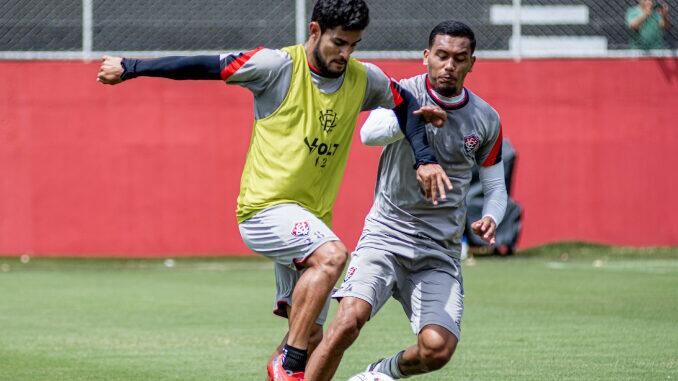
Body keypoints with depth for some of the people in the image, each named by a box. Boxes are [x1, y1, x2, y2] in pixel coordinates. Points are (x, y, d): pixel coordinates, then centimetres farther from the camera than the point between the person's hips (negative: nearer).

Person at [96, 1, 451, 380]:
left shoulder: (364, 80, 5)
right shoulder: (279, 66, -10)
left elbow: (407, 104, 22)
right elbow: (203, 66, -7)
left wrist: (424, 159, 8)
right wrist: (130, 68, -3)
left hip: (312, 220, 7)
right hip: (266, 206, -7)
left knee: (312, 338, 4)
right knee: (332, 254, -33)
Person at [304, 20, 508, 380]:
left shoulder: (486, 120, 6)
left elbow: (495, 186, 16)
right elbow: (369, 133, -23)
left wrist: (490, 219, -6)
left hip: (440, 252, 3)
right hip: (386, 233, -2)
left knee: (438, 348, -15)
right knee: (349, 319, -25)